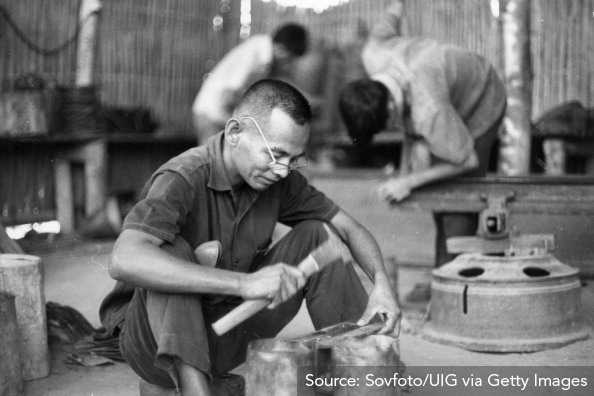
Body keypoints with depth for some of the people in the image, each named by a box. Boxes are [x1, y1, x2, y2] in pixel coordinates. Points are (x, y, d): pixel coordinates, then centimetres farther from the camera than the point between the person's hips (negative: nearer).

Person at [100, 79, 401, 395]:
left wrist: (381, 282, -17)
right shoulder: (182, 180, -25)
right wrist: (243, 283, -46)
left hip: (229, 338, 6)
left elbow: (350, 229, 4)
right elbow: (124, 261, -42)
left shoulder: (278, 179, -5)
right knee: (171, 249, -33)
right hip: (160, 339, -6)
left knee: (315, 235, -4)